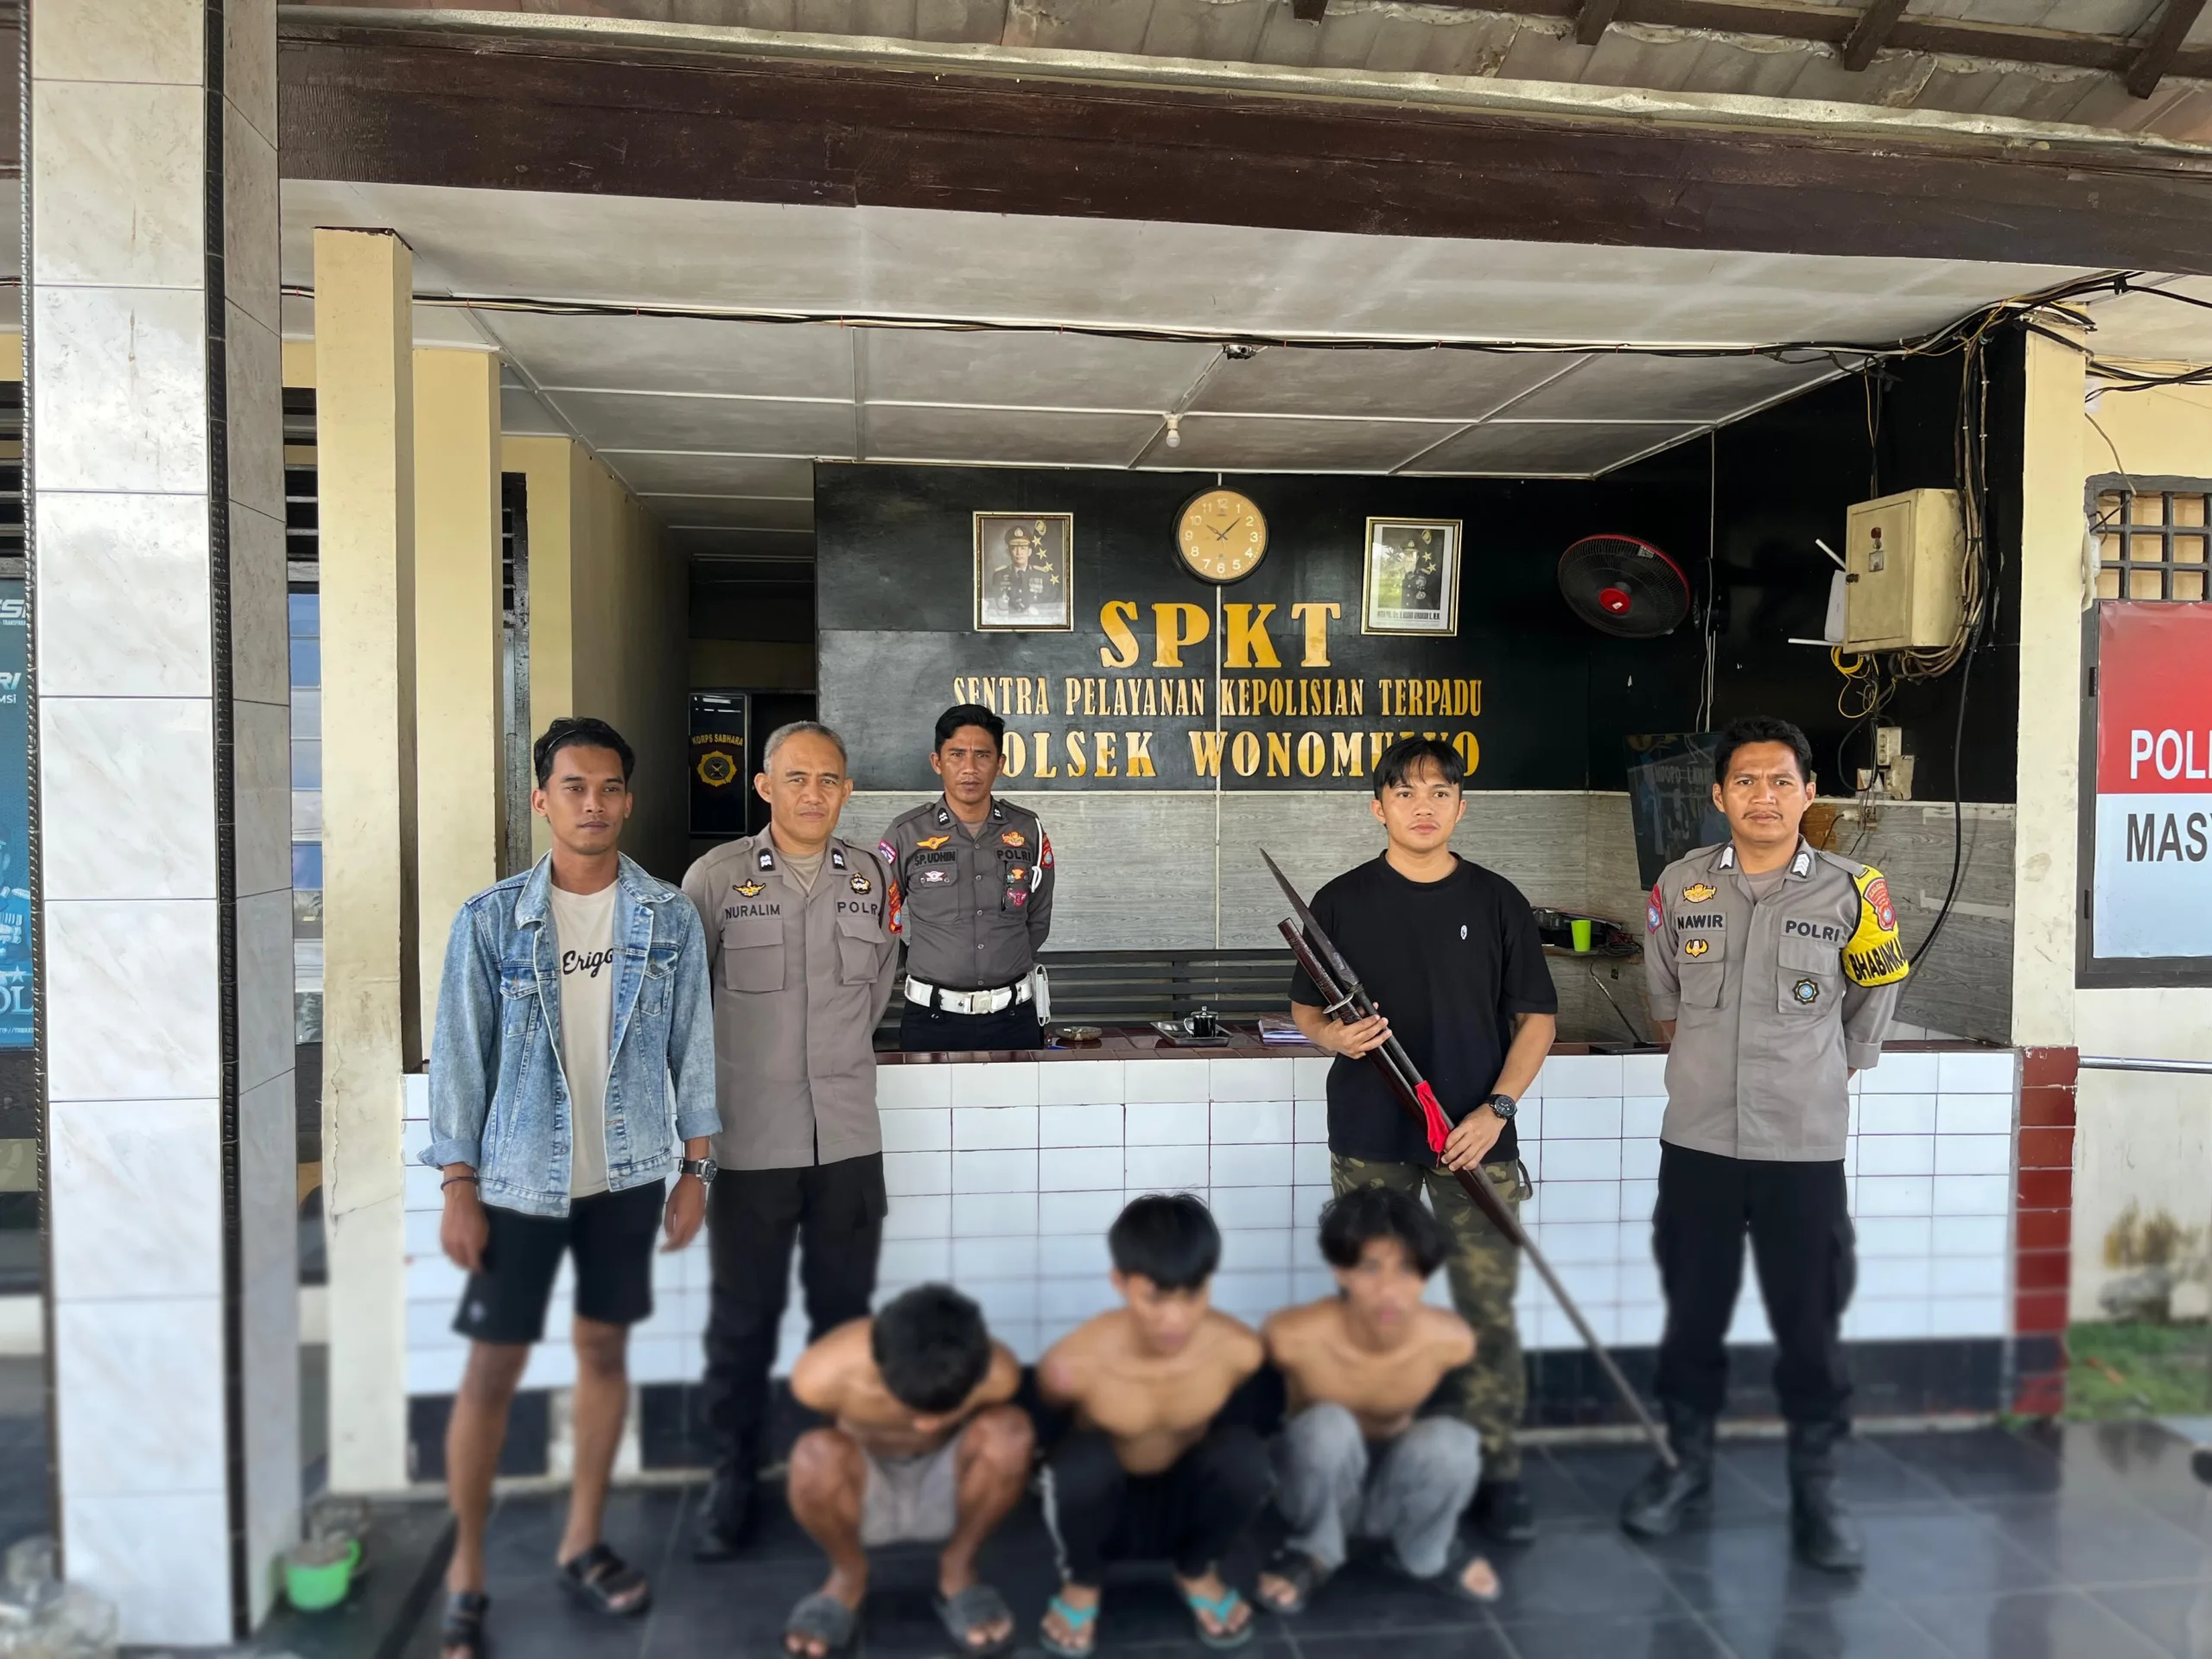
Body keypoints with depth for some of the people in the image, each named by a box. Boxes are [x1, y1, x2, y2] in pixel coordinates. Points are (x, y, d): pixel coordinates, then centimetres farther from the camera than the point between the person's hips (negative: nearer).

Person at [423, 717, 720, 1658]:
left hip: (628, 1174, 2)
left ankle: (582, 1543, 29)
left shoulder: (668, 919, -2)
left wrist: (696, 1168, 2)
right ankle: (465, 1571, 23)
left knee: (605, 1350, 12)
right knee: (493, 1368, 5)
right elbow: (460, 1054, -4)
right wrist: (458, 1187, -6)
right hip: (518, 1177, -2)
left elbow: (692, 1045, 2)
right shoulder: (490, 920, -6)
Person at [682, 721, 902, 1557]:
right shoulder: (717, 875, -8)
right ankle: (733, 1474, 26)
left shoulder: (873, 877, 2)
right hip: (750, 1137, -3)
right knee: (742, 1316, 7)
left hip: (849, 1136, 3)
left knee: (845, 1306, 15)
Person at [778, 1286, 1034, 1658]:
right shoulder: (823, 1374, -32)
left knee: (1009, 1433, -31)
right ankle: (849, 1576, -4)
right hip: (862, 1489, -1)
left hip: (947, 1486, 1)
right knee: (815, 1456, -35)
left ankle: (958, 1570, -5)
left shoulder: (998, 1374, -30)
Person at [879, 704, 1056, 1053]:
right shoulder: (906, 834, -5)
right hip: (933, 1020, -1)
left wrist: (1002, 965, 10)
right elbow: (882, 919, 7)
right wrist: (939, 958, 9)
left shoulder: (1029, 831, 2)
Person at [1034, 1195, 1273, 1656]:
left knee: (1244, 1453, -30)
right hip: (1104, 1506, -1)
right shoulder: (1074, 1363, -32)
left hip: (1186, 1499, 2)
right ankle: (1080, 1585, 0)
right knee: (1079, 1459, -36)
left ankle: (1198, 1574, 4)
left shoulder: (1238, 1350, -27)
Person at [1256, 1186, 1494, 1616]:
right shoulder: (1294, 1337, -32)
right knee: (1327, 1426, -36)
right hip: (1320, 1482, -1)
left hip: (1394, 1487, 2)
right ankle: (1313, 1552, -4)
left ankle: (1426, 1552, 2)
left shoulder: (1450, 1340, -27)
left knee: (1451, 1440, -32)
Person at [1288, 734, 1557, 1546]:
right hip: (1369, 1142, 1)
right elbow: (1304, 1006, 9)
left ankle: (1497, 1471, 16)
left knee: (1488, 1310, 2)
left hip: (1475, 1139, 0)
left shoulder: (1496, 901, 3)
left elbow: (1535, 1017, 4)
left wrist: (1496, 1109, -8)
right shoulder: (1342, 901, 3)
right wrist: (1334, 1034, -14)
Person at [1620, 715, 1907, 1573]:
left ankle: (1815, 1487, 27)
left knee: (1811, 1323, 8)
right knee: (1692, 1313, 14)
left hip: (1805, 1148, -1)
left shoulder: (1849, 891, -5)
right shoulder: (1680, 884, 0)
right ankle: (1688, 1466, 31)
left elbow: (1871, 1004, 9)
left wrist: (1825, 1077, 8)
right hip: (1696, 1142, 2)